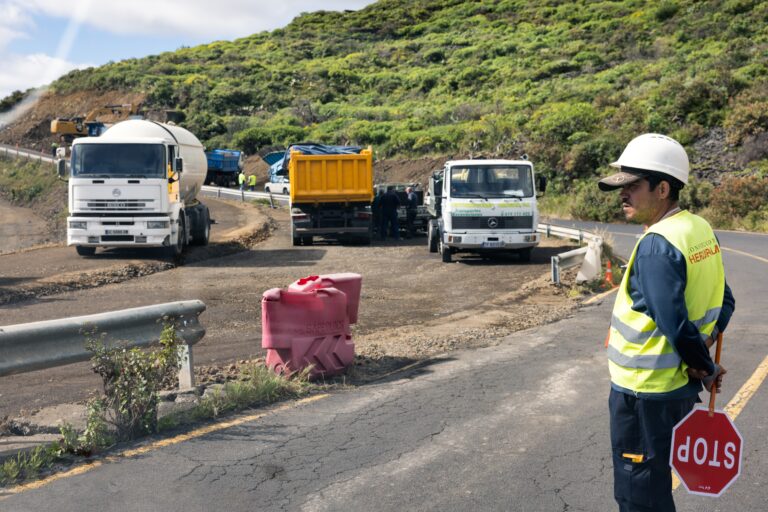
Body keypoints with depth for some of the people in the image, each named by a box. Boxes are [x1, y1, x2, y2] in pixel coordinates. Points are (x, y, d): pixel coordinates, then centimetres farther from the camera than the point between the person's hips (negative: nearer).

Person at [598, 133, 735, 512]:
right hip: (679, 385, 9)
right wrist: (703, 349, 0)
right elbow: (724, 300, 11)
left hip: (644, 390, -9)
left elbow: (674, 324, -24)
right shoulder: (700, 228, 5)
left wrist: (704, 367, -9)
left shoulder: (655, 245, -23)